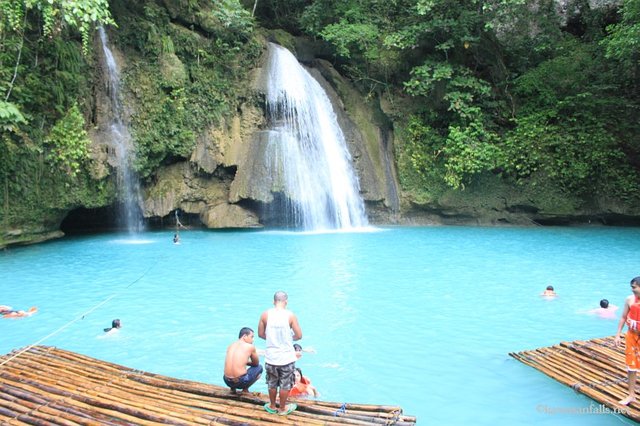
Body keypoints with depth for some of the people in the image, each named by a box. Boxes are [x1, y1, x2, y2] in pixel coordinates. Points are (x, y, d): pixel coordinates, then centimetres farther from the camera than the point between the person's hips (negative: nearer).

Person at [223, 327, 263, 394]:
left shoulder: (230, 346, 11)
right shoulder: (250, 346, -3)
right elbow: (256, 363, 14)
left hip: (227, 381, 6)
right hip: (241, 382, -6)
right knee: (259, 367, 19)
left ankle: (232, 388, 21)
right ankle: (245, 389, 13)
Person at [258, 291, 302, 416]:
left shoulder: (265, 314, -8)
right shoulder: (290, 315, -13)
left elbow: (260, 334, 1)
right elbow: (299, 336, -8)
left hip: (271, 357, 2)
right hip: (287, 357, -2)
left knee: (272, 384, 22)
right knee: (285, 385, 17)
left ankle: (272, 406, 39)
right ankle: (282, 408, 32)